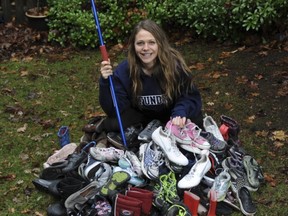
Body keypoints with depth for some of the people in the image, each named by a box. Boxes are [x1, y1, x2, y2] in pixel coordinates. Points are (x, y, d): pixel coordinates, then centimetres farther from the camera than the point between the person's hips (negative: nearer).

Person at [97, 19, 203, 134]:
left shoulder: (175, 64, -25)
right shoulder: (123, 70, -21)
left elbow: (191, 97, -17)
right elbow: (114, 110, -23)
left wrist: (180, 113, -39)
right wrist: (106, 82, -38)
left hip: (170, 115, 0)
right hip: (141, 117, 1)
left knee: (196, 120, -28)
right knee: (114, 123, -26)